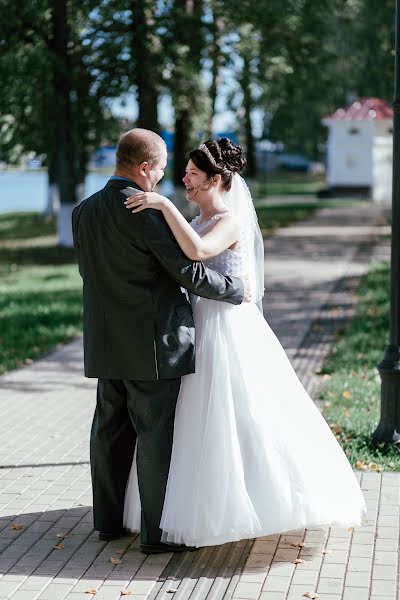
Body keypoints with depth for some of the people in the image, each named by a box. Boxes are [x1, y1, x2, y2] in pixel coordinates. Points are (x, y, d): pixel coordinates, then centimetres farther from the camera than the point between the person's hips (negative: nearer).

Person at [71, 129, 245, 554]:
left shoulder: (84, 212, 5)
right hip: (152, 344, -7)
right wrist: (237, 289, -2)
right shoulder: (148, 214, -17)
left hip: (104, 344, 7)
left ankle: (108, 520, 26)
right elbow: (189, 273, -17)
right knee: (156, 436, 2)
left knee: (109, 430, 16)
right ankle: (157, 531, 10)